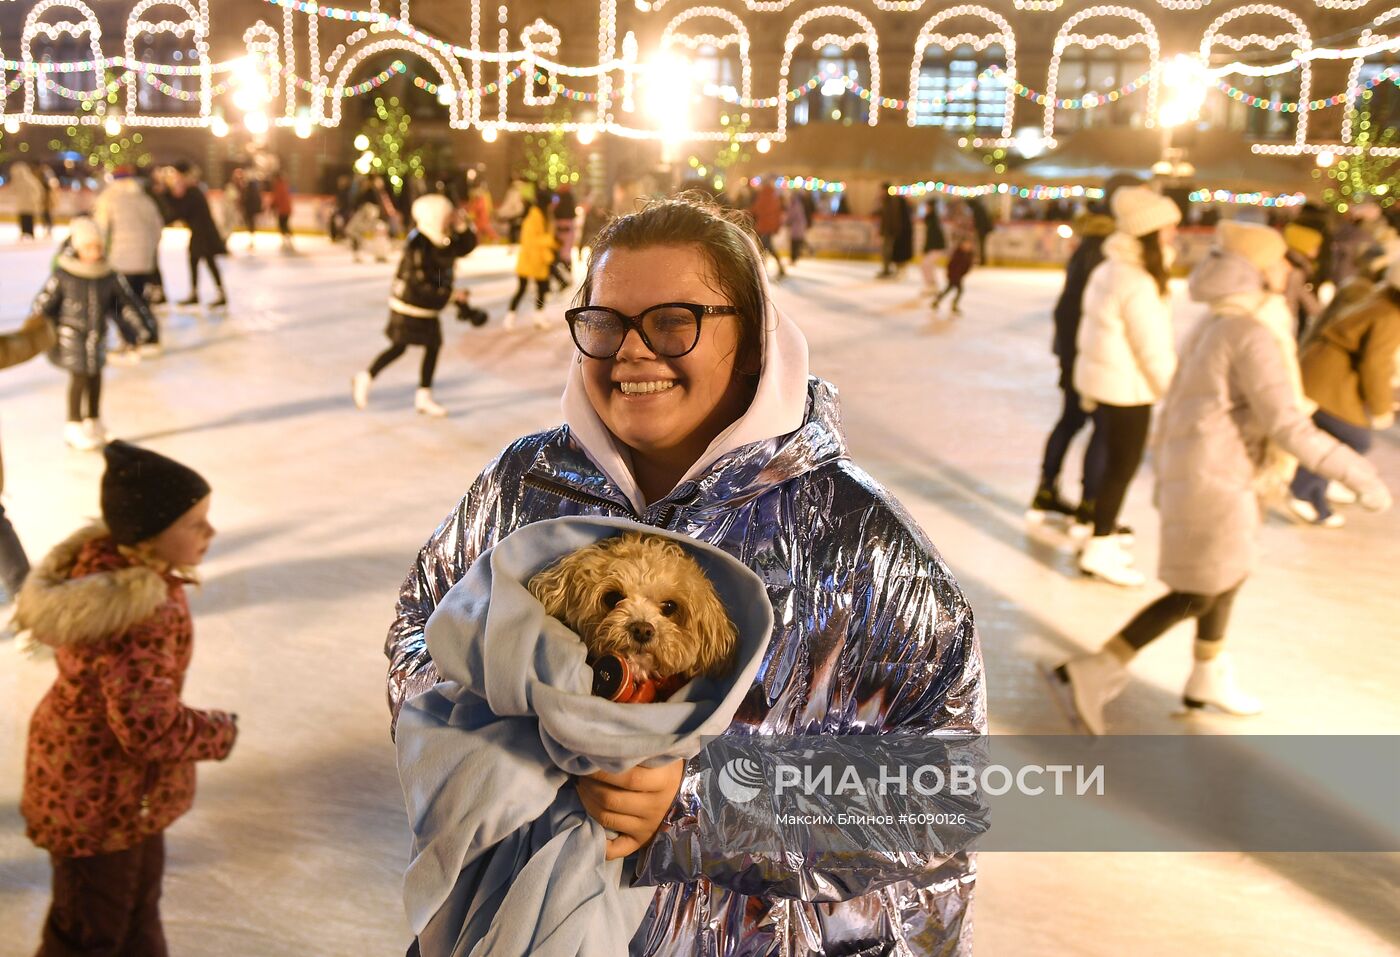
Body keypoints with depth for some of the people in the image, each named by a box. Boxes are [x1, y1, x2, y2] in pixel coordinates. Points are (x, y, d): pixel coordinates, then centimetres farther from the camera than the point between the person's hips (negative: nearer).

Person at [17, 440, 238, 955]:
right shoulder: (136, 619, -36)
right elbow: (149, 727, -34)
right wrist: (220, 733, -18)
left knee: (138, 898, 28)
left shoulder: (105, 557, -9)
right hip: (98, 793, -9)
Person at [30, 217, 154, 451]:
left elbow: (126, 302, 7)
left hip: (97, 334, 4)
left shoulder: (109, 276, -3)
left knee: (95, 377, 14)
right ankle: (74, 427, 14)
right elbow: (43, 303, -6)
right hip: (72, 334, -4)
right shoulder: (63, 275, -13)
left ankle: (93, 423, 30)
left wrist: (140, 329, 9)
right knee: (79, 378, -1)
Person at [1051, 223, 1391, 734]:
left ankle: (1208, 679, 39)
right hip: (1216, 481, -9)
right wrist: (1354, 471, -21)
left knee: (1228, 577, 23)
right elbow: (1286, 425, -25)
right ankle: (1094, 672, -2)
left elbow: (1177, 404, 14)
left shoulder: (1213, 327, 9)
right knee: (1199, 594, 0)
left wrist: (1167, 472, 22)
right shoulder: (1253, 334, -20)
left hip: (1192, 470, 9)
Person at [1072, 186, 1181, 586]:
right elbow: (1154, 353, -21)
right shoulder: (1139, 285, -23)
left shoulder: (1110, 269, 7)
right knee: (1122, 467, 2)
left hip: (1099, 380, 9)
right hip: (1126, 390, -9)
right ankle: (1099, 550, 12)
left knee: (1114, 462, 20)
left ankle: (1103, 537, 32)